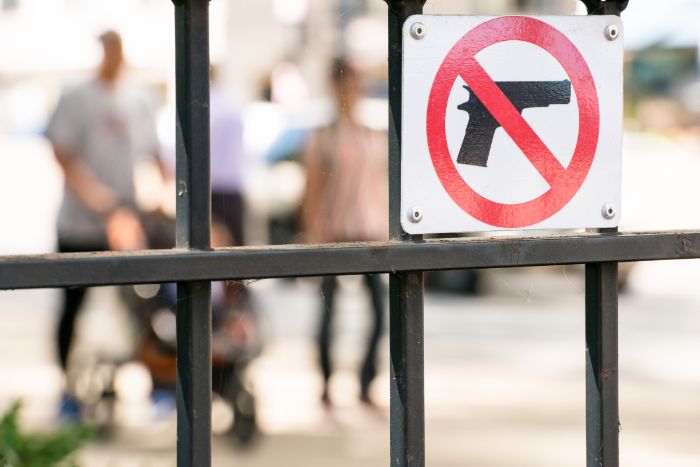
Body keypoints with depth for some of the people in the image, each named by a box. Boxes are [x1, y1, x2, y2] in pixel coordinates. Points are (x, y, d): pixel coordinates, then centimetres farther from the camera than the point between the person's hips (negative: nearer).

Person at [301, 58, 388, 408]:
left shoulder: (375, 139, 13)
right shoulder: (322, 138, 1)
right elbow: (311, 191, -1)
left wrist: (388, 231, 13)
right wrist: (313, 236, -7)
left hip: (371, 231, 4)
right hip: (335, 231, -4)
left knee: (381, 307, -4)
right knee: (329, 308, 0)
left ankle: (367, 384, 7)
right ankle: (326, 387, 8)